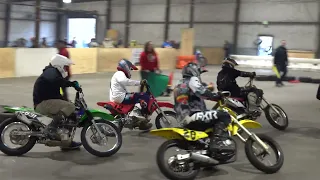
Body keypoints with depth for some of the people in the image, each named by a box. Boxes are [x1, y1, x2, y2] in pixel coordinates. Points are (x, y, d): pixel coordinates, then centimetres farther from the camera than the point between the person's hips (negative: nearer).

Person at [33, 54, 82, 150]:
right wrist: (72, 84, -30)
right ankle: (51, 128, -24)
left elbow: (56, 95, 28)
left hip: (45, 102, 11)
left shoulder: (53, 73, 24)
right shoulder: (51, 71, -8)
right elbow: (55, 80, -35)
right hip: (43, 102, -11)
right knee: (70, 106, -23)